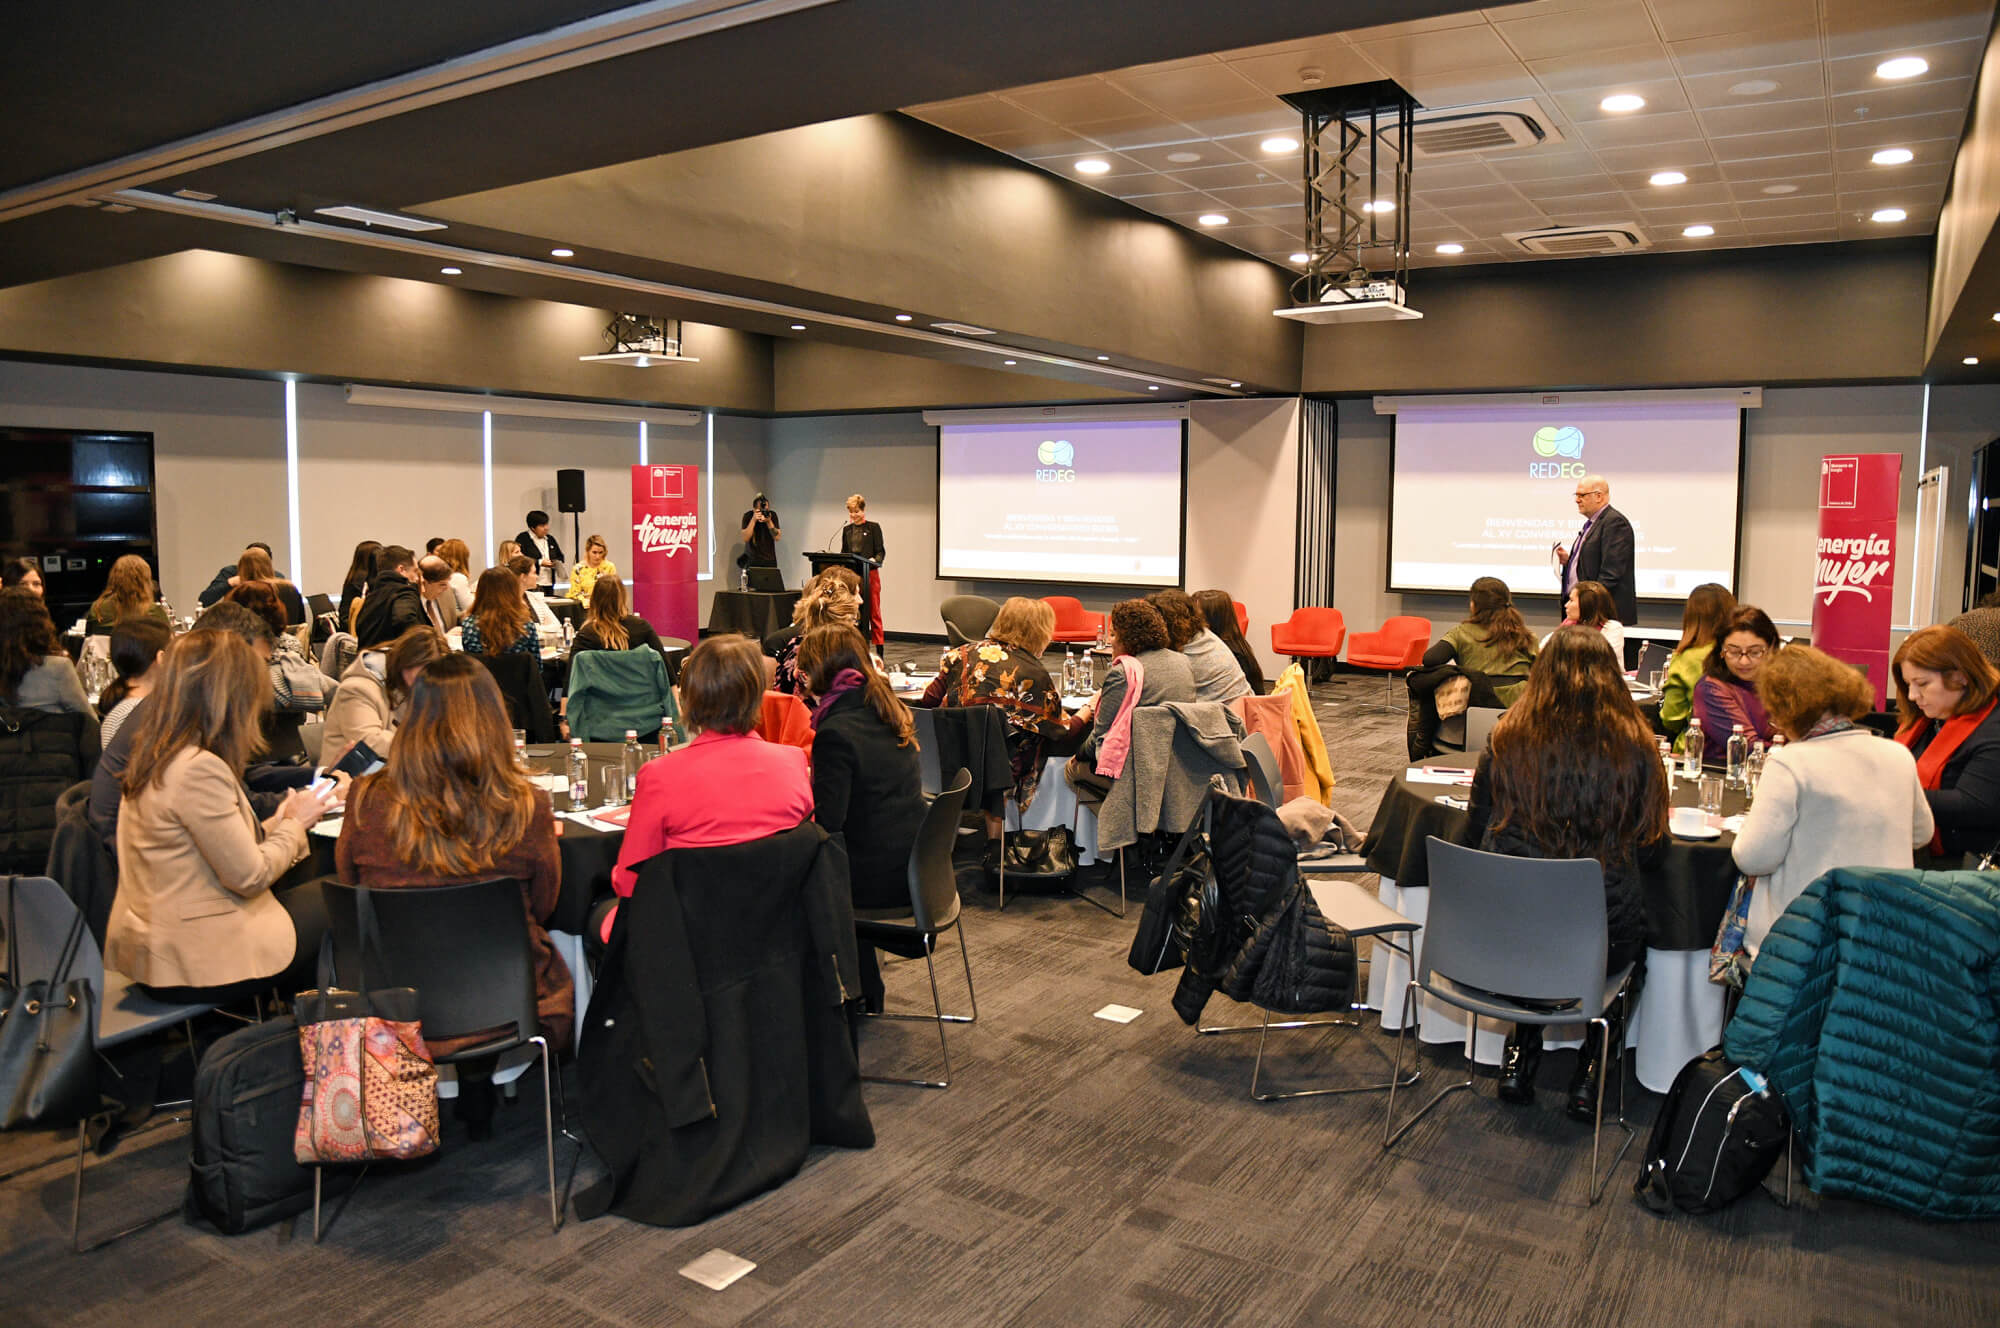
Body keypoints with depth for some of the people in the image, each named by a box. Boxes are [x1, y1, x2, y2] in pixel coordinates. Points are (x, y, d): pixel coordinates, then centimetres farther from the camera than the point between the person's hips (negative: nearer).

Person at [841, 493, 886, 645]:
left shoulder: (873, 528, 2)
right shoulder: (846, 529, 16)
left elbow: (881, 551, -2)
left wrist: (875, 560, -21)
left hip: (870, 574, -4)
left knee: (873, 611, -2)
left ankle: (878, 647, -1)